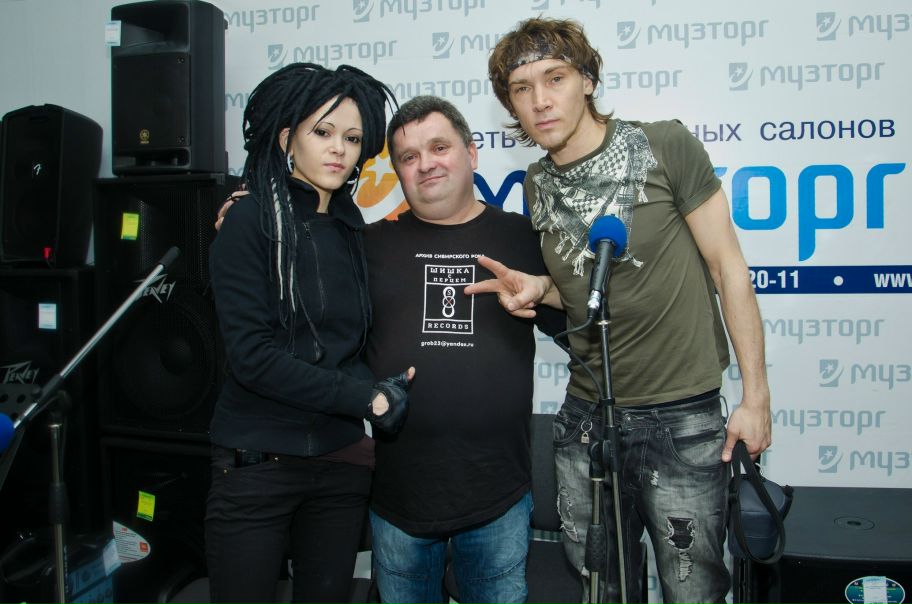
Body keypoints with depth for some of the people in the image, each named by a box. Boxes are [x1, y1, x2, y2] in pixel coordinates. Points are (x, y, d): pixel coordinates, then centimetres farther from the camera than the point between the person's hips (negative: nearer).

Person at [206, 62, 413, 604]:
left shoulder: (352, 230, 7)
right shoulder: (249, 225, -9)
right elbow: (252, 354, -17)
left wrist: (379, 386, -7)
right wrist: (368, 397, -17)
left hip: (341, 462, 5)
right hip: (258, 462, -5)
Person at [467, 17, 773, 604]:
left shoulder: (665, 147, -9)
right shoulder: (538, 185, 6)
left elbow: (727, 268, -6)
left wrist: (756, 396, -7)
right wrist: (537, 288, -5)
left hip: (683, 417, -4)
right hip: (585, 417, 5)